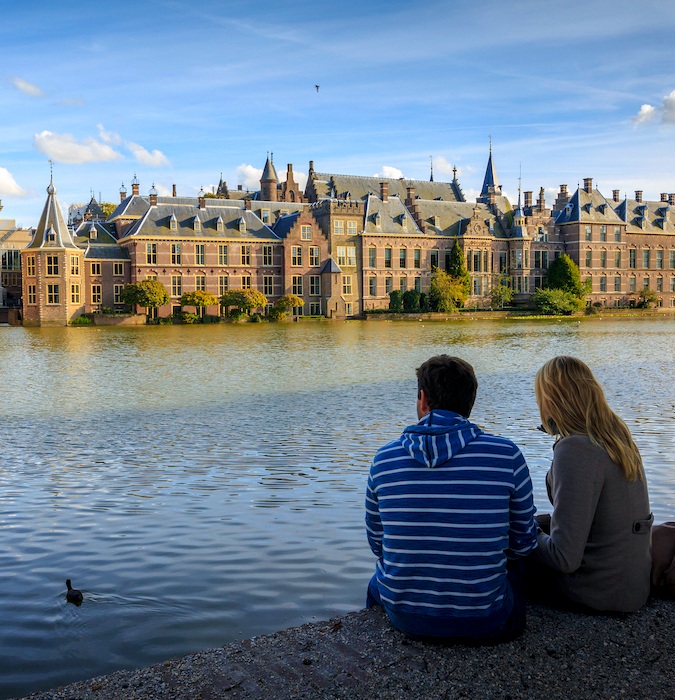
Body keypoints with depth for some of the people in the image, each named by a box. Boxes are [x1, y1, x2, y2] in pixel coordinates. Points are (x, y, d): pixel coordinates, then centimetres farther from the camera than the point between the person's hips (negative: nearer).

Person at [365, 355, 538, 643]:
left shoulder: (384, 458, -8)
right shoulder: (506, 455, -13)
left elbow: (377, 544, 5)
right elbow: (523, 543, -1)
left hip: (404, 617, 1)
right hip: (482, 623, -1)